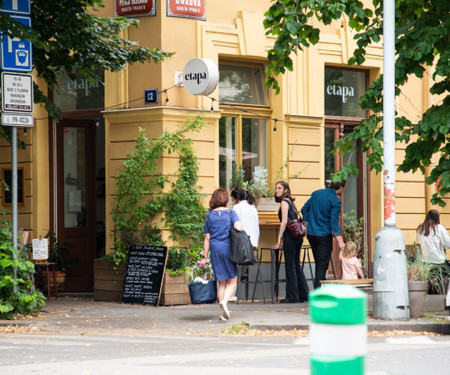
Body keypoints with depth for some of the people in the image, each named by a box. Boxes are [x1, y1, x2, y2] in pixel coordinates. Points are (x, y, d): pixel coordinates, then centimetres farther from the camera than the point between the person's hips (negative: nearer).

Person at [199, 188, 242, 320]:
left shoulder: (210, 216, 7)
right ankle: (224, 301, -23)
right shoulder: (230, 213, -1)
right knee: (232, 281, 4)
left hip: (215, 250, 3)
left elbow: (207, 238, 6)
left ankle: (224, 313, 6)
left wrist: (204, 257, 9)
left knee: (222, 282, 10)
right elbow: (238, 227, -18)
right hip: (228, 249, -3)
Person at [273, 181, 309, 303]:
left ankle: (292, 296, -4)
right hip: (298, 236, 9)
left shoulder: (284, 202, -8)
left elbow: (284, 222, -15)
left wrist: (279, 241, -13)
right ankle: (304, 294, 15)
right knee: (296, 265, 13)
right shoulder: (290, 201, 19)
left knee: (290, 267, -5)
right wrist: (282, 238, 22)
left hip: (290, 235, -9)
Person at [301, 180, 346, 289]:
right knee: (322, 265, -3)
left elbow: (304, 209, 12)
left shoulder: (316, 193, 7)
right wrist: (340, 241, -18)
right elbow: (334, 222, -18)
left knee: (319, 263, 16)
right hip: (324, 235, -6)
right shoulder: (336, 202, -12)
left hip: (310, 234, 6)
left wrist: (307, 225, 22)